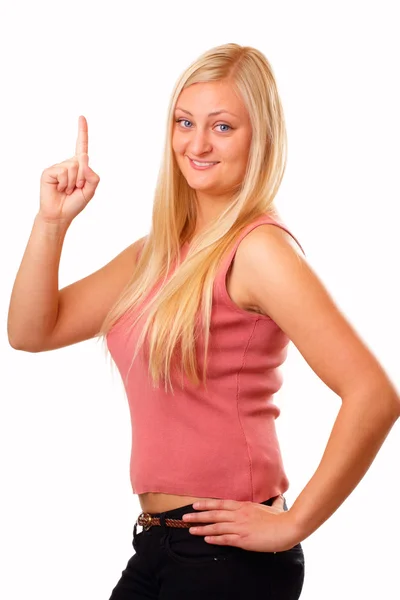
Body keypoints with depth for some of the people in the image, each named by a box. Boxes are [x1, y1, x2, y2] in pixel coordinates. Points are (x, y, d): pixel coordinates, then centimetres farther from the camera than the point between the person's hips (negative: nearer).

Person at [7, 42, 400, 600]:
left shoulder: (258, 249, -15)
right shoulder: (160, 251, 9)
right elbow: (32, 332, 10)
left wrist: (293, 523, -15)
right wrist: (51, 220, -2)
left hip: (228, 554, -7)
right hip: (156, 545, 7)